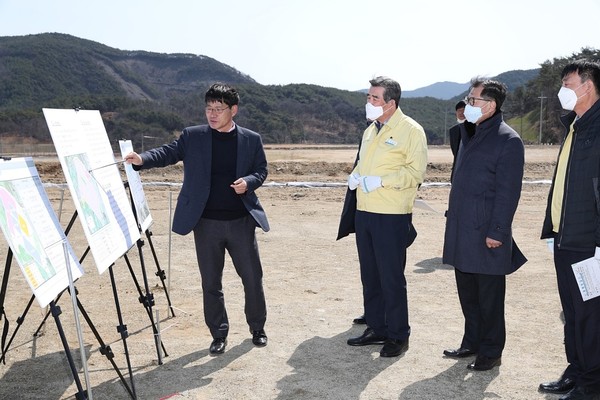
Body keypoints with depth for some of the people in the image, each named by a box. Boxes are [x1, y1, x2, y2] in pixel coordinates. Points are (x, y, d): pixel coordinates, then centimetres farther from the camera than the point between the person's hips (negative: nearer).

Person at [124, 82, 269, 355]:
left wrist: (249, 181, -13)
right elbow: (168, 152, -6)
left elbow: (261, 170, 8)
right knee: (211, 282, 8)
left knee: (252, 277, 9)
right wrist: (142, 159, -25)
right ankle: (219, 334, 23)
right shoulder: (193, 136, 1)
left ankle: (257, 328, 30)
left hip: (241, 221, 0)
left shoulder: (251, 139, 2)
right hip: (206, 223, 0)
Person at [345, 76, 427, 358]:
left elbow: (415, 172, -14)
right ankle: (375, 329, 27)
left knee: (391, 278, -1)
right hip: (364, 211, 8)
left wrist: (380, 181, -21)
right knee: (369, 275, 14)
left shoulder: (410, 130, -8)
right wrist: (355, 175, 4)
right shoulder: (370, 130, 15)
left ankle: (398, 335, 12)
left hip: (392, 216, -8)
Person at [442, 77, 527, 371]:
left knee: (489, 296, 4)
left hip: (485, 235, -8)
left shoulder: (508, 140, -12)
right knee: (467, 292, 16)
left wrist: (496, 232, -18)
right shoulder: (470, 135, 14)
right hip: (461, 231, 8)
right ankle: (472, 342, 30)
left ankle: (491, 352, 17)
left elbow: (508, 192, -15)